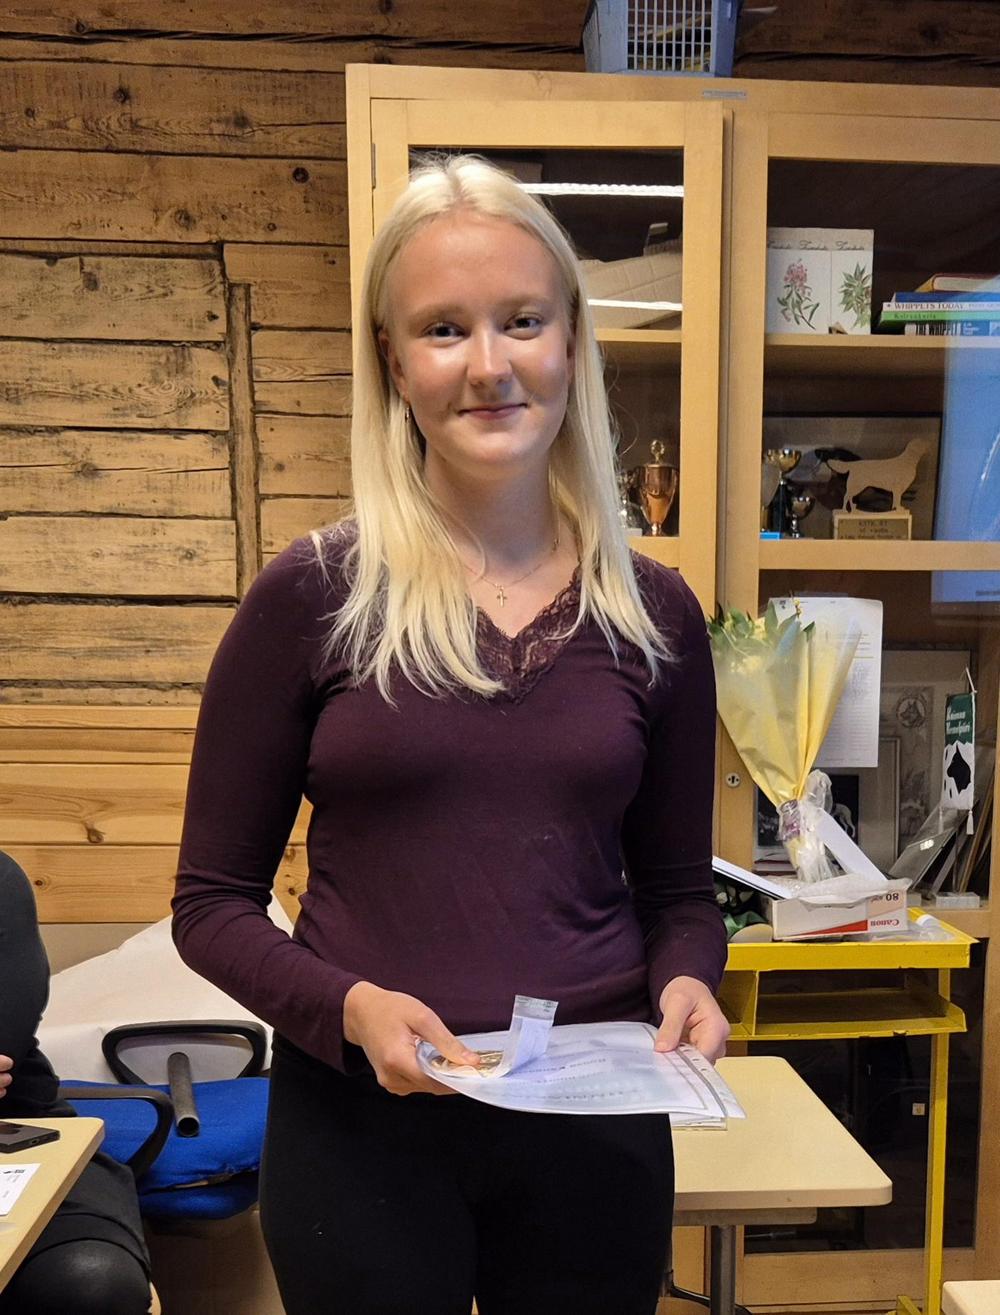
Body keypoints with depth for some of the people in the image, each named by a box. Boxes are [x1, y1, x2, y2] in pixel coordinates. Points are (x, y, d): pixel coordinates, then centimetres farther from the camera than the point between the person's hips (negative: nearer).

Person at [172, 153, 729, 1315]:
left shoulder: (654, 612, -2)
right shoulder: (311, 596, -9)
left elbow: (677, 887, 8)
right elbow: (212, 899, -3)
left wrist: (686, 982, -12)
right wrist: (349, 1008, -19)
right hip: (360, 1125, -2)